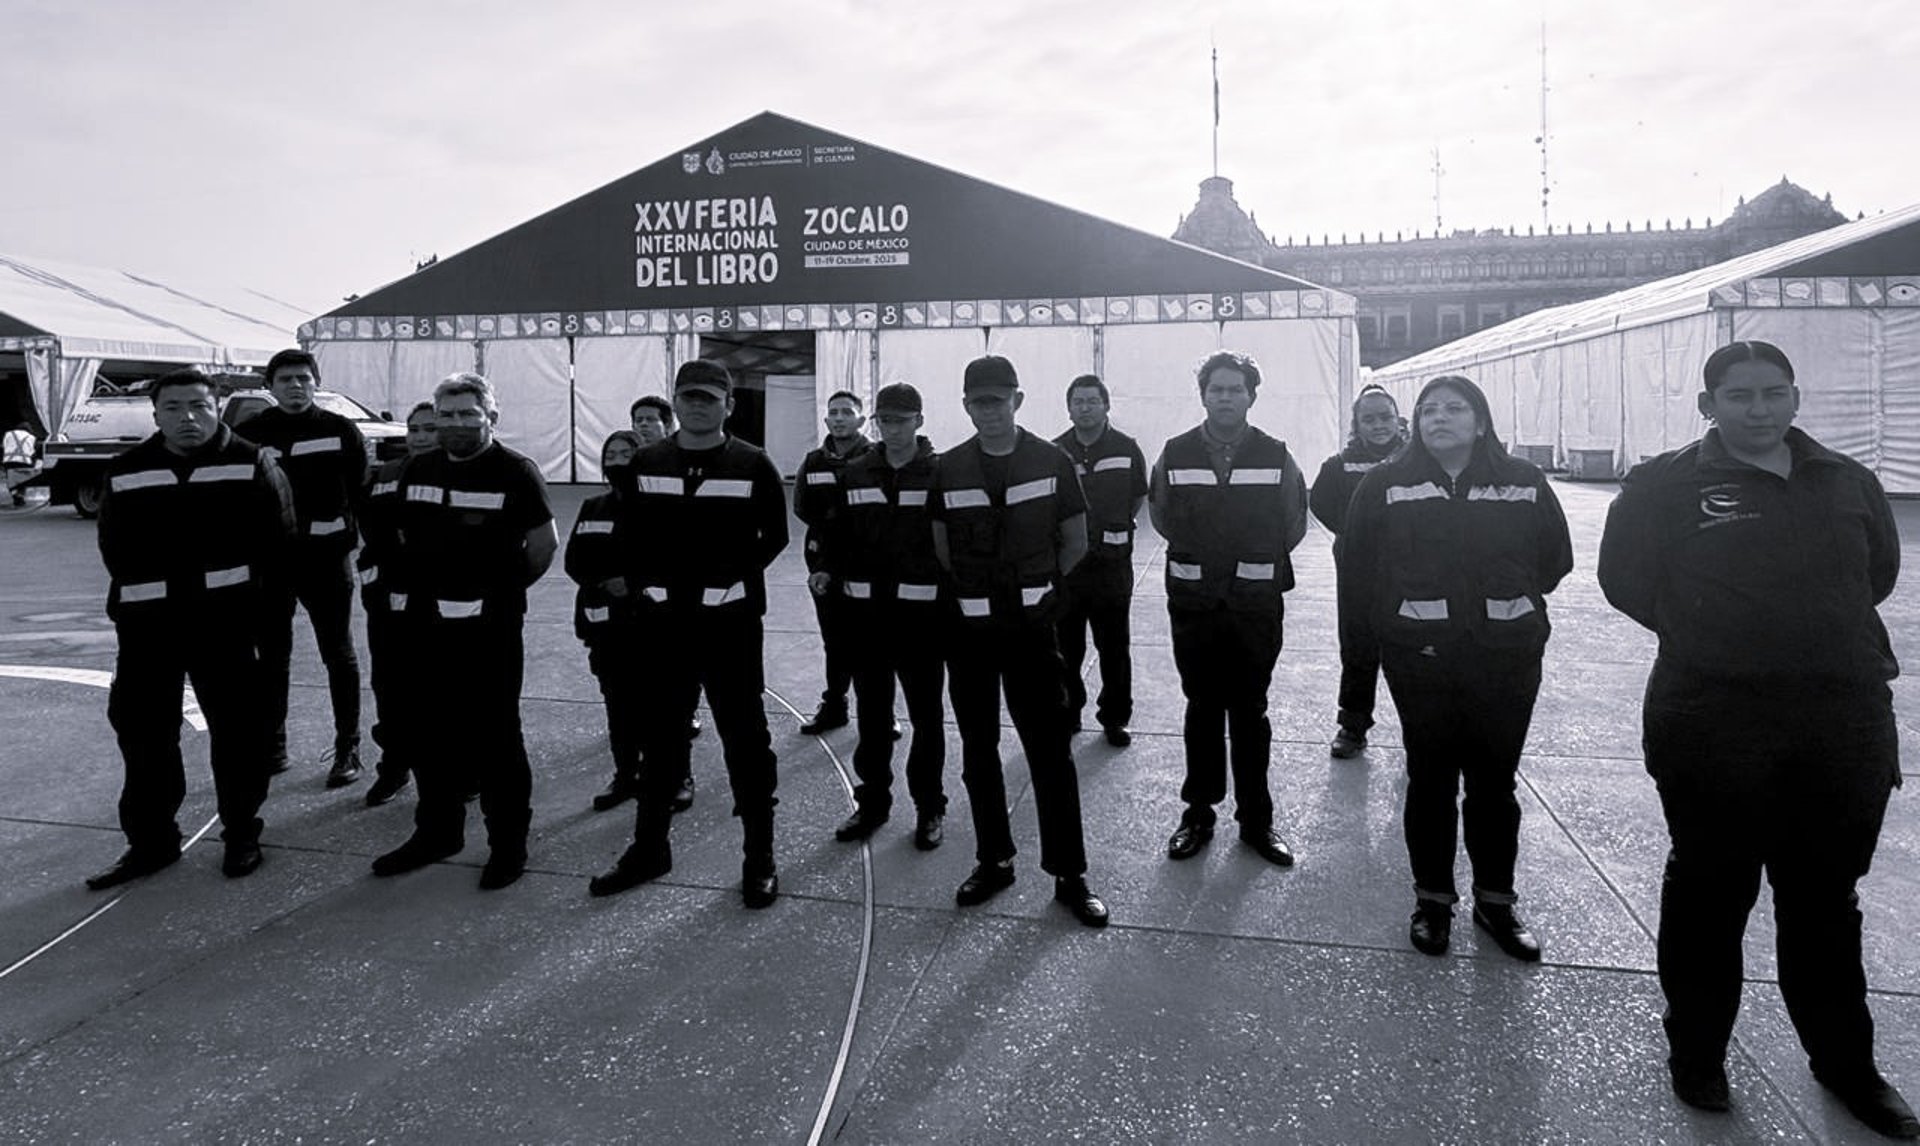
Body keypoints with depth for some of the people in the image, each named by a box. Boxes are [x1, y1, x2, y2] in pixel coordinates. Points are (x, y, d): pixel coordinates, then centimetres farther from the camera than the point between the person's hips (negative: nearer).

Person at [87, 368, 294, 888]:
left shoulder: (251, 464, 0)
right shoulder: (125, 472, 8)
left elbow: (277, 535, -1)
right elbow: (114, 546, 12)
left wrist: (238, 586, -4)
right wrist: (146, 591, 2)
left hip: (224, 618, -3)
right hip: (147, 619, 3)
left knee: (236, 726, 2)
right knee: (140, 729, 8)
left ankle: (241, 834, 16)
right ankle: (149, 839, 21)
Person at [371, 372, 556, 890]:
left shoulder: (514, 471, -6)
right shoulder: (416, 470, 12)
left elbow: (544, 543, -4)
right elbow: (403, 537, 21)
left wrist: (504, 588, 1)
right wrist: (412, 587, 12)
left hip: (488, 628, -6)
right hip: (424, 624, 6)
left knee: (494, 736, 0)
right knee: (426, 733, 15)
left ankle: (508, 843, 12)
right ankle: (438, 831, 31)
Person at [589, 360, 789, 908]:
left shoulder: (753, 465, -2)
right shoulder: (645, 464, 7)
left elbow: (775, 535, 2)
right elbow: (628, 535, 12)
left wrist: (734, 580, -3)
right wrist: (643, 586, 2)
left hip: (731, 622, -3)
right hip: (663, 621, 4)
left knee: (745, 738, 2)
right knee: (660, 737, 13)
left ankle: (760, 857, 14)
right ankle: (649, 847, 28)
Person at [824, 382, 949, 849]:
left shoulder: (941, 473, -5)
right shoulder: (855, 473, 7)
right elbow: (837, 531, 13)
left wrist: (947, 584, -10)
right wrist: (835, 571, 0)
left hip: (923, 612, -4)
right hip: (866, 610, 4)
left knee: (926, 714, 7)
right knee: (871, 713, 13)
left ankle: (929, 806, 20)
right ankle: (872, 801, 26)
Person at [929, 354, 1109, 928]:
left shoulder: (1052, 462, -1)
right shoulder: (948, 469, 3)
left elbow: (1075, 543, 6)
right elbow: (941, 548, 11)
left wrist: (1036, 586, 5)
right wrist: (974, 591, 3)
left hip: (1033, 628, -2)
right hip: (968, 630, 3)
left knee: (1051, 753, -2)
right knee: (978, 752, 10)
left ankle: (1069, 874, 10)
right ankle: (993, 861, 25)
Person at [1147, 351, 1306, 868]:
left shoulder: (1275, 455, 0)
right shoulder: (1175, 453, 1)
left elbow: (1293, 523, 10)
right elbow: (1162, 517, 14)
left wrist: (1259, 560, 10)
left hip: (1257, 603, 0)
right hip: (1194, 603, 0)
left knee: (1250, 713, 7)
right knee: (1202, 710, 8)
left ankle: (1256, 819, 18)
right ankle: (1198, 814, 19)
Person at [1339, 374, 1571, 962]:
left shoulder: (1524, 482, 2)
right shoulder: (1386, 484, -1)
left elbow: (1554, 559, 11)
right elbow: (1357, 563, 2)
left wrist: (1508, 602, 12)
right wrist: (1363, 636, 3)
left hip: (1507, 659, 1)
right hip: (1420, 659, -1)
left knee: (1494, 782, 11)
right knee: (1430, 780, 8)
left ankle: (1496, 900, 27)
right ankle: (1432, 900, 23)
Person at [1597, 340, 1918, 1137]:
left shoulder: (1848, 483, 7)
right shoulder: (1664, 485, -4)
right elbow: (1627, 580, -1)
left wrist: (1813, 633, 12)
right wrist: (1708, 640, 4)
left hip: (1845, 727, 4)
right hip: (1712, 727, -3)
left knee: (1826, 900, 16)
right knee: (1711, 893, 8)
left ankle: (1845, 1062, 33)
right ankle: (1696, 1050, 25)